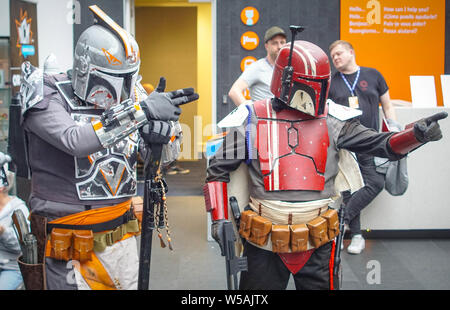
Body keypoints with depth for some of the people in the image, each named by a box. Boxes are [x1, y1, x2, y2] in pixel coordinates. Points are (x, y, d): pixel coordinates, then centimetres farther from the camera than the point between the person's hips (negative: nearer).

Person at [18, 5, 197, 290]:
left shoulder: (127, 100, 3)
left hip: (121, 236, 6)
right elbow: (76, 140, -32)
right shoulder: (50, 99, -12)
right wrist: (141, 109, -32)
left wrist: (160, 123, -14)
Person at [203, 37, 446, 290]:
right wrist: (220, 219, -3)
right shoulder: (251, 120, -3)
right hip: (264, 244, -1)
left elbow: (379, 144, 0)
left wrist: (417, 134, -18)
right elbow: (219, 169, 4)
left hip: (318, 243, 1)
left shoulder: (332, 120, 1)